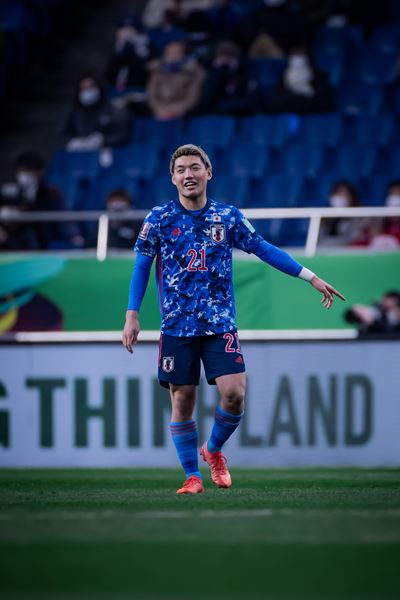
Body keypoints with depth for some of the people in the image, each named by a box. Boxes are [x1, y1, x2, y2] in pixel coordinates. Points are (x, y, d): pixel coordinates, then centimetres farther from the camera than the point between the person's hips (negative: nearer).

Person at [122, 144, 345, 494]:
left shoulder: (228, 217, 3)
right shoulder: (159, 219, 0)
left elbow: (263, 249, 8)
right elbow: (142, 265, 5)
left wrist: (311, 277, 6)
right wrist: (132, 315, -1)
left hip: (220, 323, 1)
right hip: (177, 324, -1)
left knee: (234, 393, -13)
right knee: (182, 400, -1)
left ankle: (213, 450, 15)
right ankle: (192, 475, 13)